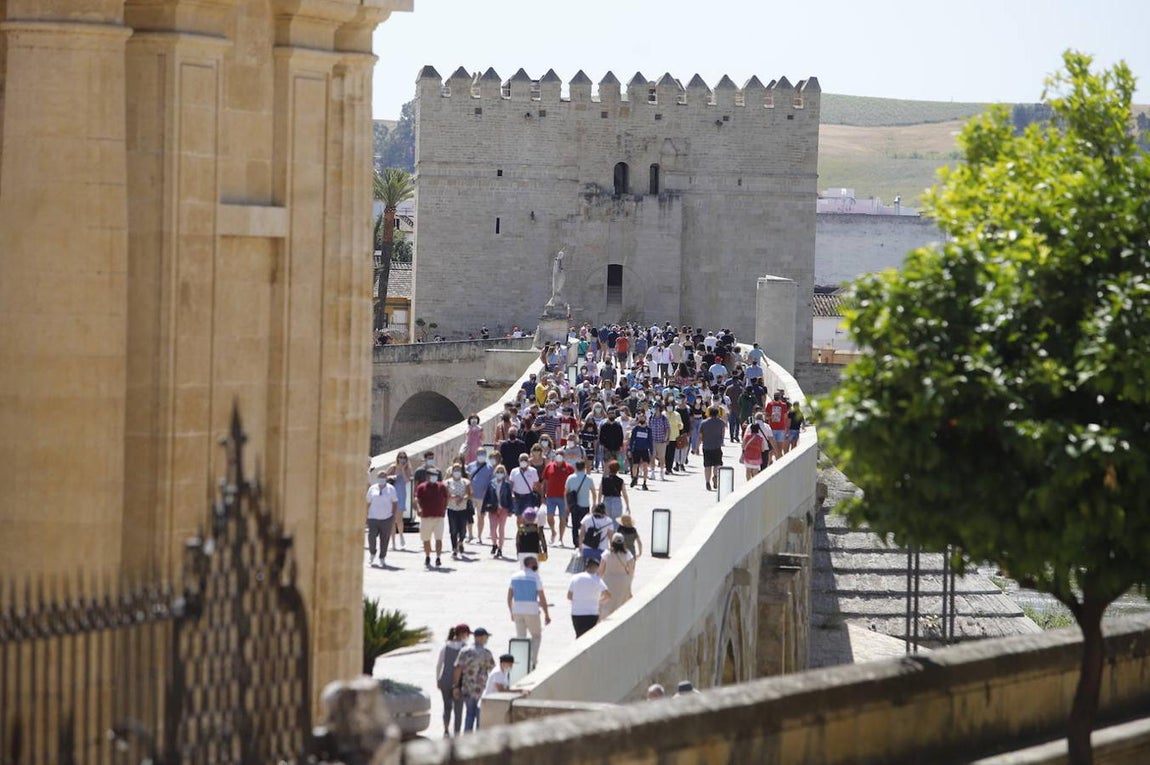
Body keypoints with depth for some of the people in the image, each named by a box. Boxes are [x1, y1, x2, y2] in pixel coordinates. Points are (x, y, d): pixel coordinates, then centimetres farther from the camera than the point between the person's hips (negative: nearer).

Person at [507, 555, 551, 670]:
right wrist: (547, 615, -2)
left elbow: (509, 597, 10)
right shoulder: (535, 577, -8)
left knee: (520, 638, 11)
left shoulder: (515, 576, 7)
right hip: (532, 612, -4)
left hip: (517, 612, 4)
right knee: (536, 636, 11)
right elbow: (542, 598, -8)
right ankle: (532, 661, -3)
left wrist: (512, 613, 19)